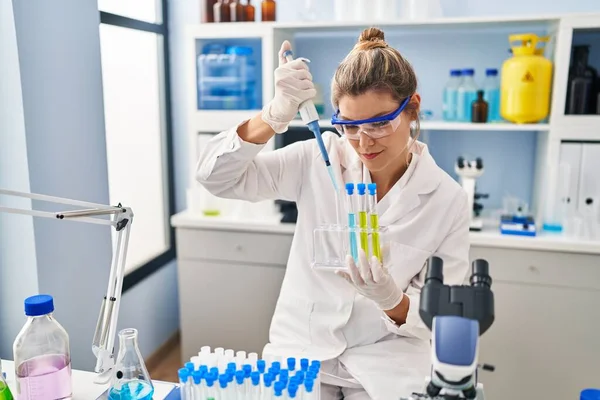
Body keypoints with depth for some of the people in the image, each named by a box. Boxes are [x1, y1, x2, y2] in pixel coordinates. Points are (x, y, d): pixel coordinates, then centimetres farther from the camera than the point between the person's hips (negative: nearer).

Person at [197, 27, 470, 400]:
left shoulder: (448, 199, -9)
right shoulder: (318, 160, -8)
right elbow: (216, 176, -12)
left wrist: (390, 299, -27)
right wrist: (277, 115, -26)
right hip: (301, 353, 1)